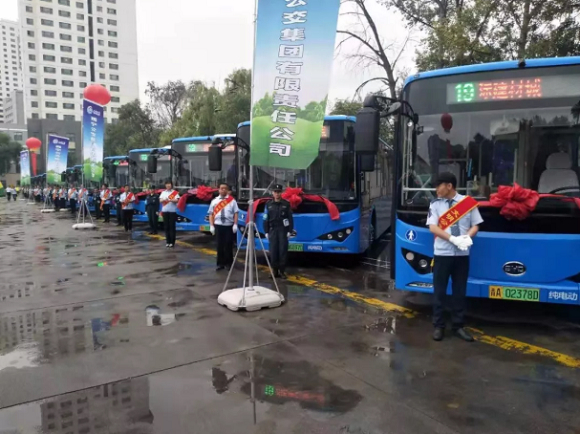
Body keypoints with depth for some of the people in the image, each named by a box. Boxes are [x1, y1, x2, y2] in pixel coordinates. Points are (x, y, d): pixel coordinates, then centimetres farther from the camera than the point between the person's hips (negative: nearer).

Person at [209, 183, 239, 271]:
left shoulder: (232, 201, 1)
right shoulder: (214, 201, 7)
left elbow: (236, 213, -3)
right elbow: (211, 214, 6)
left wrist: (235, 225, -12)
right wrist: (211, 226, -2)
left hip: (229, 226, -2)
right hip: (218, 226, 2)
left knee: (228, 245, 4)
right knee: (220, 245, 6)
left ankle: (229, 263, 17)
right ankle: (220, 264, 15)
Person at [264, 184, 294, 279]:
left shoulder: (286, 204, 2)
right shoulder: (269, 204, 7)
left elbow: (290, 218, 1)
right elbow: (266, 219, 7)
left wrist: (290, 231, -5)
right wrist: (266, 232, 2)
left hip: (283, 230, -2)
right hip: (272, 230, 2)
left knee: (283, 250, -2)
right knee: (273, 251, 1)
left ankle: (282, 271, 5)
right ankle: (275, 271, 9)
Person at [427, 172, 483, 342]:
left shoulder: (468, 202, 2)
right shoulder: (435, 204, 1)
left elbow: (475, 226, 5)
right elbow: (433, 228, -8)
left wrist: (467, 237, -17)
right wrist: (453, 239, -20)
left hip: (462, 254, 1)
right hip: (442, 254, -1)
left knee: (460, 291, 10)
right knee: (439, 291, 4)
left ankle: (458, 325, 23)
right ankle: (438, 326, 16)